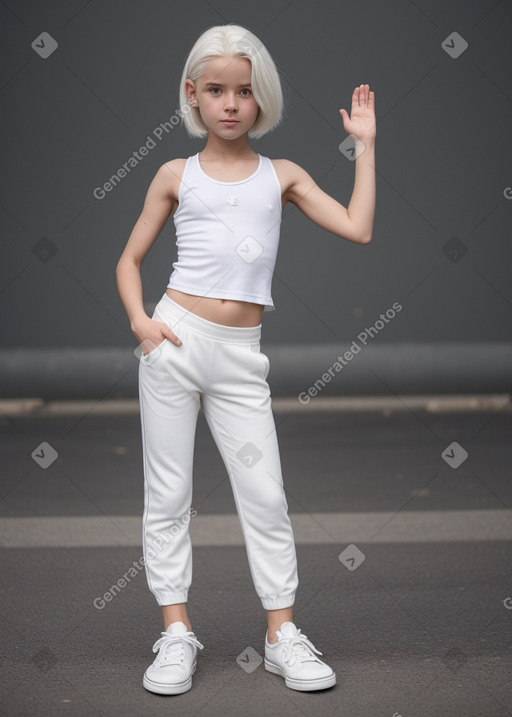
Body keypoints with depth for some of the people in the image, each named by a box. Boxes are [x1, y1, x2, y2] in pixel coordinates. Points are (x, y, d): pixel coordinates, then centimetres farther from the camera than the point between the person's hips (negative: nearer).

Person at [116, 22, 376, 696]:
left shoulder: (283, 175, 9)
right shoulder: (177, 175, 7)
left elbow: (358, 229, -2)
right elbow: (129, 260, 12)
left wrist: (365, 143, 3)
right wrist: (140, 321, -6)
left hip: (241, 357, 1)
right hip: (175, 339, 0)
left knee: (266, 495, 2)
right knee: (168, 491, 3)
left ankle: (282, 633, 13)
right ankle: (176, 632, 13)